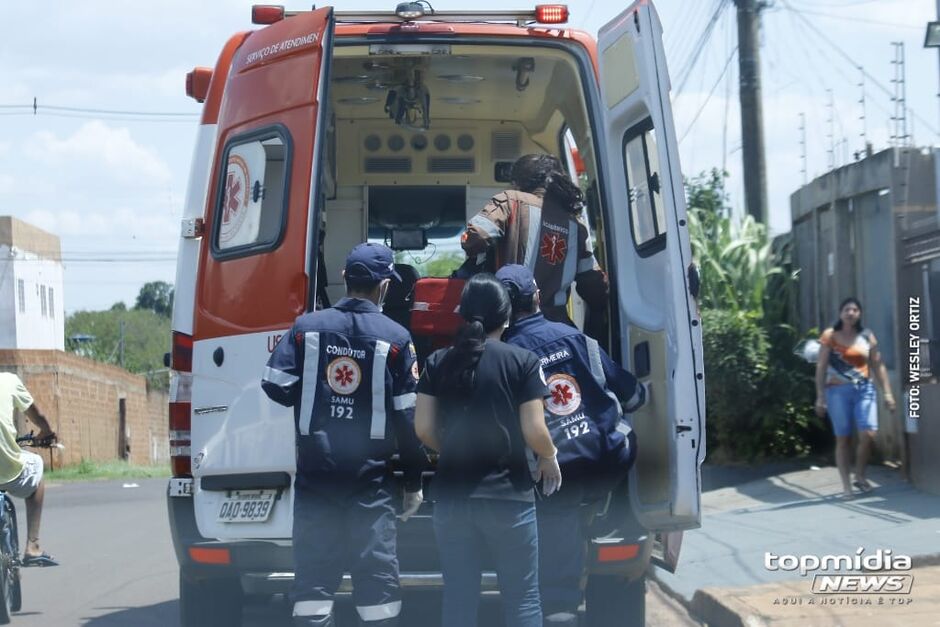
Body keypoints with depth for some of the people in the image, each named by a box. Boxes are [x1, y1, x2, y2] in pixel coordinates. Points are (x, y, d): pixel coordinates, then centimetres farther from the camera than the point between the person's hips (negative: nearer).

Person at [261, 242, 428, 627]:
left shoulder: (307, 327, 0)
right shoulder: (395, 338, -4)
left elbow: (276, 386, -2)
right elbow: (408, 416, -3)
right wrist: (414, 482, 4)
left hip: (315, 472, 2)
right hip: (369, 476, -2)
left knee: (313, 571, 5)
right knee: (377, 572, 4)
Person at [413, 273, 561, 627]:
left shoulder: (438, 363, 3)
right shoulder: (522, 361, -5)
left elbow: (423, 429, 1)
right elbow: (534, 431, -9)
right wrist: (549, 458, 12)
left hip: (452, 494, 3)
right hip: (507, 494, -3)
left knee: (458, 597, 9)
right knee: (522, 598, 4)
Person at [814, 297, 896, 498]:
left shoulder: (867, 337, 8)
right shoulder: (830, 336, 1)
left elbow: (878, 365, 10)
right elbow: (821, 367, 1)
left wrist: (887, 392, 4)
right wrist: (820, 397, -4)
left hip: (864, 389, 2)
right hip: (838, 391, -2)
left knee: (868, 434, -13)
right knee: (843, 438, 0)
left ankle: (860, 476, 9)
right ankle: (846, 485, 6)